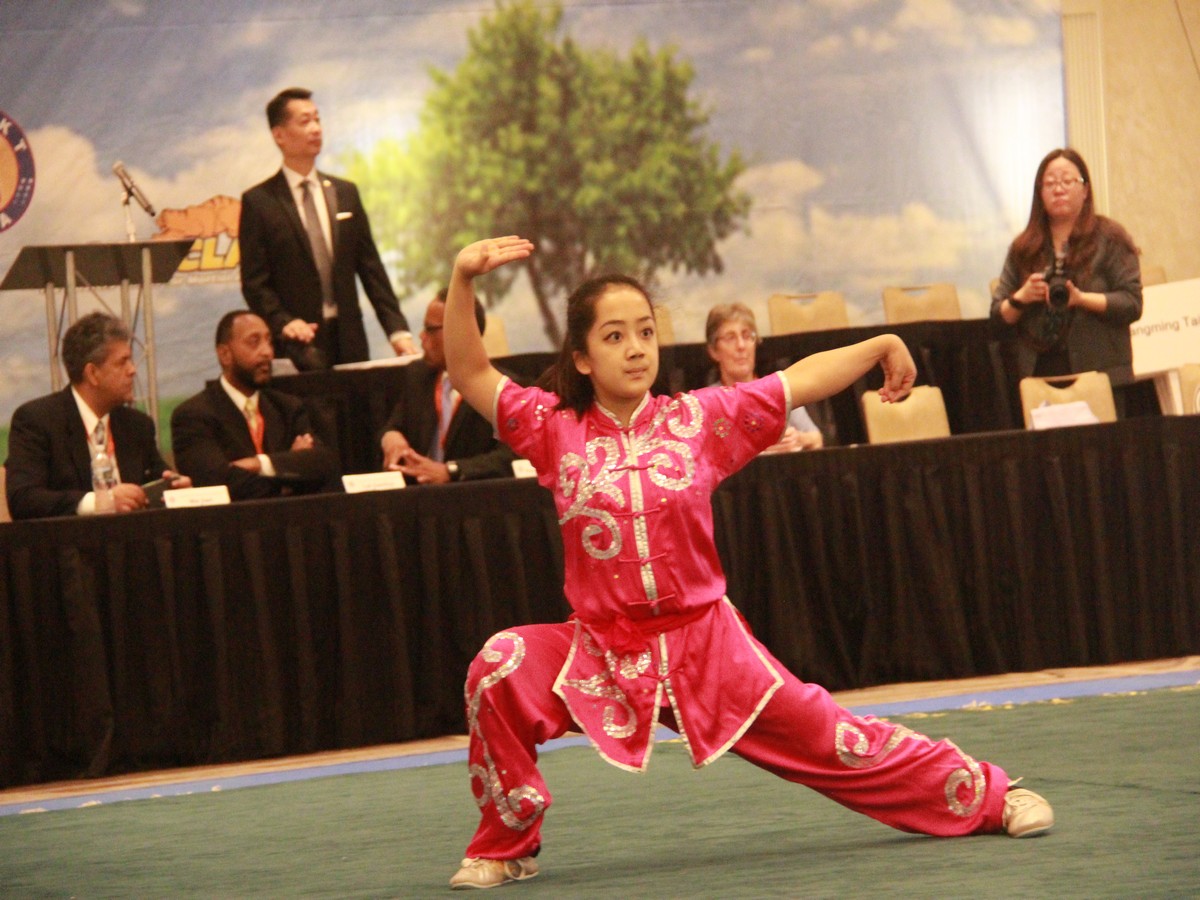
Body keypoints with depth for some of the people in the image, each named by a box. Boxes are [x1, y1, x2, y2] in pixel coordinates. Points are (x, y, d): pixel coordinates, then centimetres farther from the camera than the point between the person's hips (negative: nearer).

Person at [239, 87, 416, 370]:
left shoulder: (345, 193, 15)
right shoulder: (258, 202, 1)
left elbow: (371, 268, 12)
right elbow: (254, 282, -4)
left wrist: (397, 329, 3)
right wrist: (283, 322, -21)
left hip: (349, 344, 4)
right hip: (295, 347, -4)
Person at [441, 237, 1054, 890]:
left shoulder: (699, 419, -2)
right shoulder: (556, 431, -4)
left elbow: (801, 381, 4)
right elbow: (470, 376, -11)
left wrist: (881, 345, 0)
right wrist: (462, 281, -23)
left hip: (704, 643, 0)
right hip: (601, 655, 0)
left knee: (831, 743, 5)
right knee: (499, 670, -27)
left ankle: (987, 797, 27)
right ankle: (506, 847, -7)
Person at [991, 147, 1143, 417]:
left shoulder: (1109, 240, 4)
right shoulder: (1023, 249, 14)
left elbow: (1132, 304, -5)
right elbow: (998, 314, 14)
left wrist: (1081, 299, -17)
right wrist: (1021, 298, -7)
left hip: (1099, 375, -3)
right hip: (1039, 377, 3)